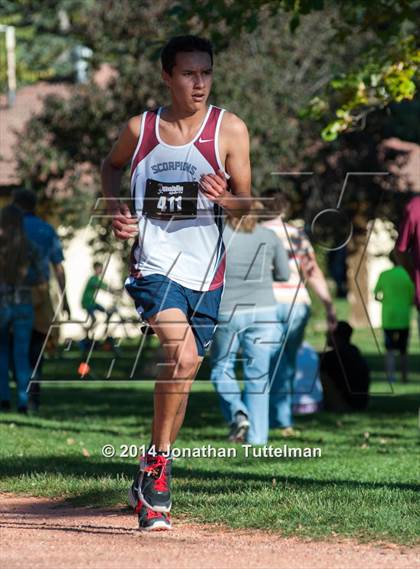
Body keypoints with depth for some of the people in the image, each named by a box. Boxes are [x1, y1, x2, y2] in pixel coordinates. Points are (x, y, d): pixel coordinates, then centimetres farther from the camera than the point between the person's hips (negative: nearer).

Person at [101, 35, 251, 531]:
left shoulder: (229, 130, -3)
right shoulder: (139, 129, 0)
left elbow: (247, 206, -2)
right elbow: (111, 165, 21)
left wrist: (223, 198, -24)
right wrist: (117, 210, 3)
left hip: (206, 273, 2)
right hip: (153, 266, -2)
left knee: (182, 374, 10)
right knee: (182, 355, -25)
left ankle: (149, 486, 28)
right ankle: (158, 464, -9)